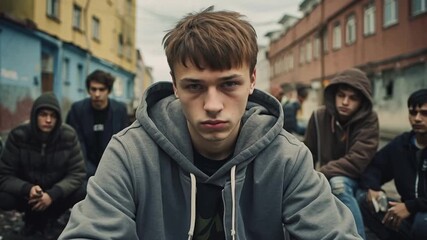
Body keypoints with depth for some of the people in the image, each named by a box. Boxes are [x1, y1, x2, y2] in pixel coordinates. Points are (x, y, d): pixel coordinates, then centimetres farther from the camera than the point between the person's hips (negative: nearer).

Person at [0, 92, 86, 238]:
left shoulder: (68, 136, -18)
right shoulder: (18, 136, -19)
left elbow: (77, 173, -18)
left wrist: (53, 194, -35)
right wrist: (27, 189, -38)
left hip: (57, 191, 1)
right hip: (26, 192, 0)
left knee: (82, 192, -27)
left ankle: (43, 219, 2)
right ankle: (33, 216, 5)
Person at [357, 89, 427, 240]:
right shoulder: (401, 143, 6)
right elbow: (373, 167, 9)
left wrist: (410, 206, -27)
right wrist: (372, 188, -14)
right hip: (410, 213, 5)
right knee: (365, 200, -14)